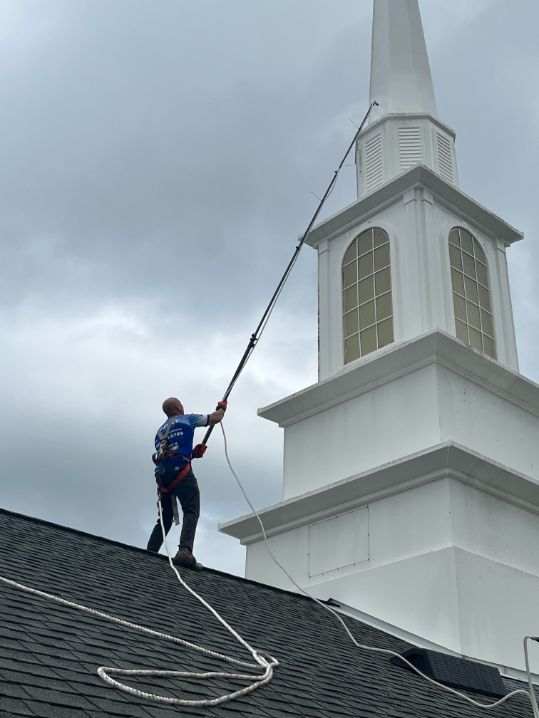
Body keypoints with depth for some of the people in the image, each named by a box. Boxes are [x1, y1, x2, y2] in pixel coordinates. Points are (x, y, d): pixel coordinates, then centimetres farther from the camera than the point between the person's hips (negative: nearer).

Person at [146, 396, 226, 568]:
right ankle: (185, 551, -35)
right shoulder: (187, 419, 14)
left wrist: (192, 453, 22)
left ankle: (149, 554, 2)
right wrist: (222, 408, 38)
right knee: (191, 513, -15)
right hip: (180, 470, -6)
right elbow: (215, 418, 17)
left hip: (162, 474, 6)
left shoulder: (160, 431, 30)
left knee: (165, 518, 13)